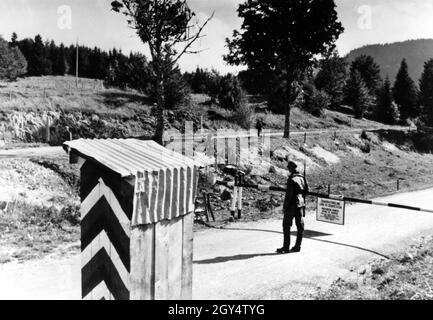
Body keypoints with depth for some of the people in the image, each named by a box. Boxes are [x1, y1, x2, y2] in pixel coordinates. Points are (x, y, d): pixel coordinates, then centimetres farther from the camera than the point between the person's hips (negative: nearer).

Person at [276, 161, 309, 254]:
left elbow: (289, 194, -17)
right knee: (300, 226, 10)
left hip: (292, 205, -7)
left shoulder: (291, 179, -15)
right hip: (301, 204, 7)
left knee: (286, 226, 0)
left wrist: (285, 207, -11)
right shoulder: (302, 178, 5)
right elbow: (307, 191, 10)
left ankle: (286, 247, 1)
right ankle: (297, 246, 16)